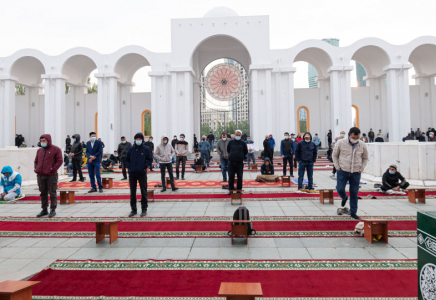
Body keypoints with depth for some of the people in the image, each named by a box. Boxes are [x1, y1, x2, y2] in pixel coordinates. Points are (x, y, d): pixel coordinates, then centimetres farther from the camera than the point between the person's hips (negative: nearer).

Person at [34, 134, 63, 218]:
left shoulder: (56, 149, -3)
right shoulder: (39, 150, 14)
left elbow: (59, 161, -8)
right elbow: (36, 161, 21)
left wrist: (52, 169, -13)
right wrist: (36, 169, 5)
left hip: (51, 176, -6)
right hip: (40, 176, 6)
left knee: (52, 193, 1)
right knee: (43, 193, 12)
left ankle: (53, 210, 10)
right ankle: (44, 210, 22)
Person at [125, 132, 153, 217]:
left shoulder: (146, 149, -1)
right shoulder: (131, 149, 5)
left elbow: (150, 159, 2)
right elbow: (127, 159, 14)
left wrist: (145, 166, -8)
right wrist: (129, 166, 0)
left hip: (142, 173, -2)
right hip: (132, 173, 3)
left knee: (143, 192, 3)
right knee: (132, 192, 8)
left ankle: (144, 209, 12)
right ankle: (133, 209, 19)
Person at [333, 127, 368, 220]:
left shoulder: (363, 146, -1)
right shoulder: (341, 143, -7)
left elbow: (365, 158, 15)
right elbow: (335, 155, 5)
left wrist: (361, 169, 4)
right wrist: (337, 167, -2)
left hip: (356, 173, 1)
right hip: (343, 171, -1)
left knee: (354, 193, 5)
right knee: (340, 189, -2)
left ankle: (353, 212, 19)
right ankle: (344, 198, 34)